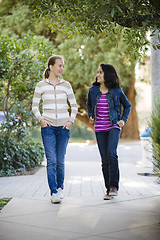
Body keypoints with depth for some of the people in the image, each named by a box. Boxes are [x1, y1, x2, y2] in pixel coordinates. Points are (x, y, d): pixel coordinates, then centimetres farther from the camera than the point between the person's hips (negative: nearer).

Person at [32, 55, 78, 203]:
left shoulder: (66, 85, 6)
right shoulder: (41, 85, 2)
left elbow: (74, 106, 13)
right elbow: (35, 106, 8)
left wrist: (71, 120, 0)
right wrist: (40, 119, -8)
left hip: (64, 127, 2)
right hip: (48, 126, -2)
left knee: (60, 160, 6)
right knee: (51, 160, -9)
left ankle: (60, 187, 25)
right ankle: (54, 192, -6)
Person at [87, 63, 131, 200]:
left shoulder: (117, 91, -4)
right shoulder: (93, 90, 3)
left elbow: (127, 105, 12)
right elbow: (89, 104, 24)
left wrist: (124, 120, 2)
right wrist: (90, 116, 10)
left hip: (114, 127, -3)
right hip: (99, 128, 3)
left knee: (112, 154, -22)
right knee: (105, 160, 2)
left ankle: (114, 187, -16)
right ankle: (109, 190, 11)